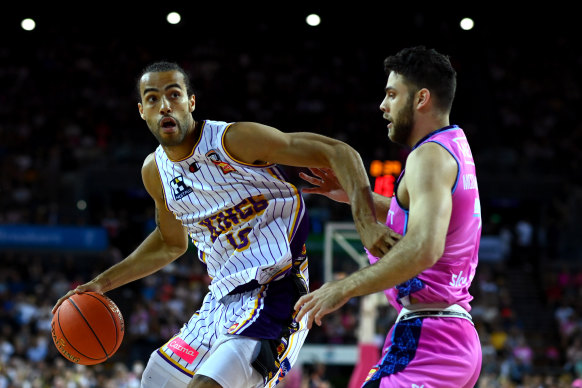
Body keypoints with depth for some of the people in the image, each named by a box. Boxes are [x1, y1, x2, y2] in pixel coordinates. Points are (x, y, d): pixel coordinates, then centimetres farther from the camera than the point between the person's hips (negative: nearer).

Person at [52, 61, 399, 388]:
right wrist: (103, 283, 23)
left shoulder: (235, 141, -14)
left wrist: (367, 223, -30)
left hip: (274, 298, -8)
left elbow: (338, 153, -16)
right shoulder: (155, 172, 8)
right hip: (222, 302, 8)